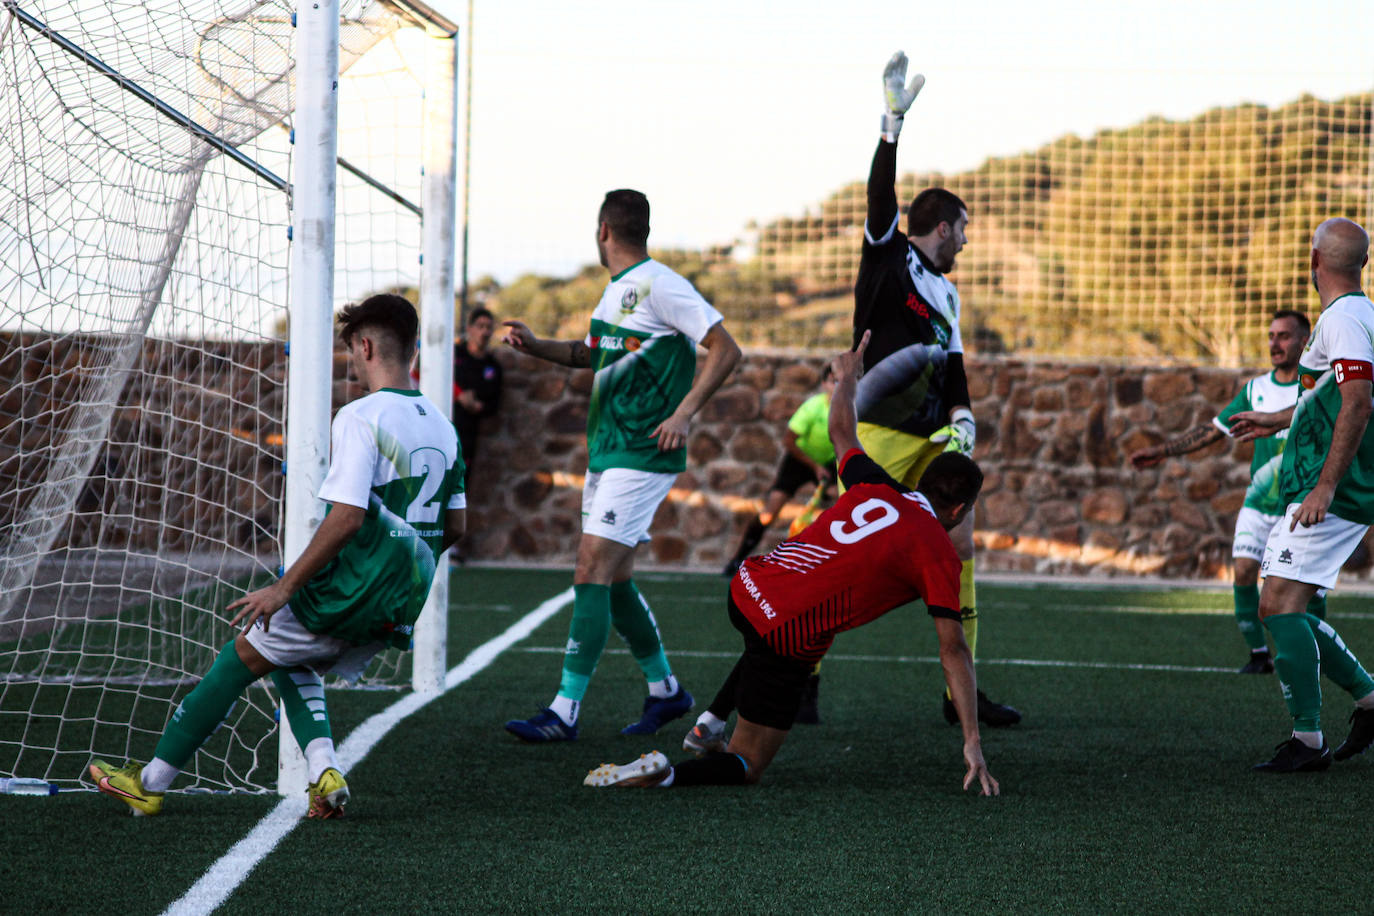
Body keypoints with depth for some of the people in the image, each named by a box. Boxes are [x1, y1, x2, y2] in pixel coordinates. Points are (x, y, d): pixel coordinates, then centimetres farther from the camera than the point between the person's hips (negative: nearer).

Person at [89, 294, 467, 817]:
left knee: (240, 658, 8)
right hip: (403, 608, 7)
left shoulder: (360, 417, -14)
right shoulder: (442, 427, 10)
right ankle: (324, 771, 5)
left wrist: (284, 588, -16)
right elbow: (454, 527, 15)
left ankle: (149, 783, 14)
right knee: (290, 664, 26)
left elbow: (347, 518, -22)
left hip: (352, 592, -7)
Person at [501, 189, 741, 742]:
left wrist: (685, 412, -23)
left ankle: (565, 711, -15)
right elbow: (591, 353, 31)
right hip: (606, 449, 10)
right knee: (614, 579, 13)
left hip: (642, 454, -10)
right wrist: (535, 346, 13)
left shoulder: (659, 286, -13)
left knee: (592, 569, -14)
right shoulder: (617, 289, 15)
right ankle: (665, 690, 27)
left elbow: (726, 348, -15)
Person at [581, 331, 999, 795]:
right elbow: (953, 648, -6)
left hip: (746, 588, 7)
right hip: (789, 643, -7)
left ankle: (709, 726, 37)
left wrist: (846, 377, 50)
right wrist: (972, 741, -5)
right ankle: (666, 774, -23)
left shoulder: (876, 487, 10)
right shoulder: (939, 554, -3)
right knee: (745, 767, 5)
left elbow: (841, 432, 30)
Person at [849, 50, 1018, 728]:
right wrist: (894, 121, -21)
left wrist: (962, 419, 2)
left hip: (932, 441, 8)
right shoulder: (888, 255, 1)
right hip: (884, 436, -8)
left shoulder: (945, 292, 22)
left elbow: (953, 365, 21)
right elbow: (881, 193, -13)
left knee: (959, 550, 4)